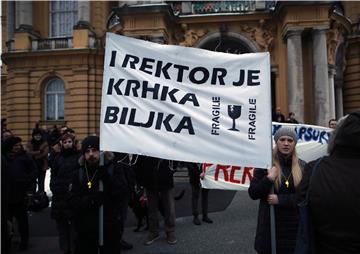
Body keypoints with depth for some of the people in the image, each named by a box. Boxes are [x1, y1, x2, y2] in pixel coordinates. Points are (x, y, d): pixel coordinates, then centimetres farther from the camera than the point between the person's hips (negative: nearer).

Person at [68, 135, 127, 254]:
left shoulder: (114, 168, -1)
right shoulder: (79, 173, 5)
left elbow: (122, 192, -13)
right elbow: (73, 201, -3)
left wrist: (106, 176, -24)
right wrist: (90, 200, -21)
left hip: (110, 229, -1)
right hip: (85, 230, 2)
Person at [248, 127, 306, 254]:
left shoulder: (302, 167, 2)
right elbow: (253, 194, -5)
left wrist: (280, 199, -16)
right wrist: (268, 179, -21)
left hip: (294, 225, 2)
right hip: (270, 224, -1)